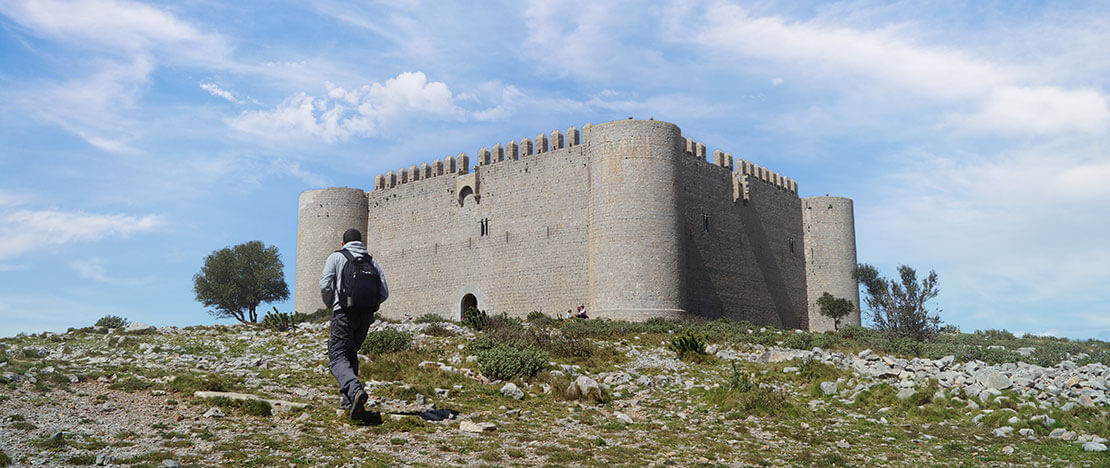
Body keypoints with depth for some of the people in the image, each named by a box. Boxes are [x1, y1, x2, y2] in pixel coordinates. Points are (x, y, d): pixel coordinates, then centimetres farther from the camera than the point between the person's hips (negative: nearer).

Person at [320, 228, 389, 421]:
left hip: (344, 313, -4)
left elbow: (324, 285, -5)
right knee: (351, 354, 20)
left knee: (337, 356, -8)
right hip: (366, 316, 4)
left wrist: (330, 304, 13)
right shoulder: (372, 261, 16)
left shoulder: (336, 257, 7)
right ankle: (347, 398, 14)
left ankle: (355, 391, -33)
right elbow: (384, 293, 9)